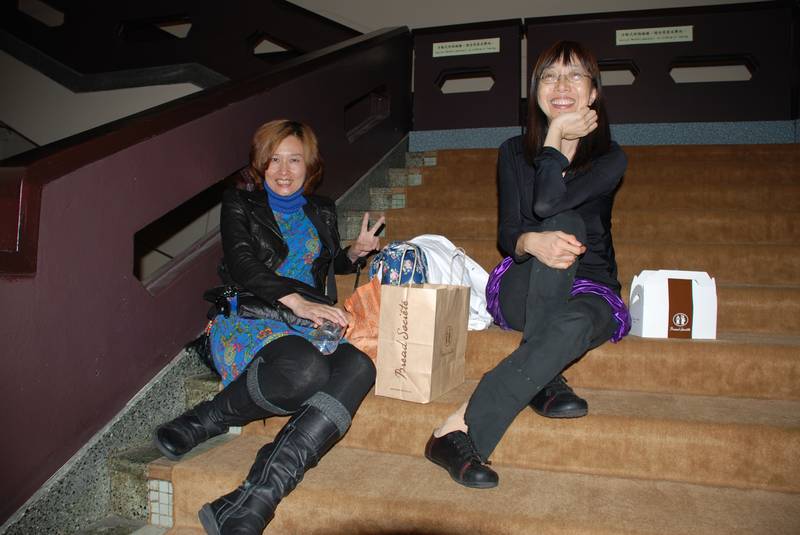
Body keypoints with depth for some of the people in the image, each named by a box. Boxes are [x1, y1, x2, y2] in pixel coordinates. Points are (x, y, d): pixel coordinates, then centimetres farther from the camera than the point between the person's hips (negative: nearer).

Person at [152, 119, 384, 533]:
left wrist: (356, 253, 13)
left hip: (306, 327, 4)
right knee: (306, 368, -40)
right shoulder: (240, 205, 12)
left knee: (358, 367, -34)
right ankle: (205, 421, -14)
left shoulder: (322, 212, 24)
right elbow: (242, 265, -4)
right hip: (247, 321, -4)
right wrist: (296, 300, -20)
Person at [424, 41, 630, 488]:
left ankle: (457, 431, -37)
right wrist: (532, 244, -31)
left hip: (589, 289, 0)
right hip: (523, 293, 1)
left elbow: (547, 203, -22)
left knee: (575, 325, -40)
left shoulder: (610, 158, -1)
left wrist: (556, 137, -8)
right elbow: (507, 234, -6)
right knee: (564, 226, -33)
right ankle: (544, 380, -31)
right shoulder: (514, 152, 7)